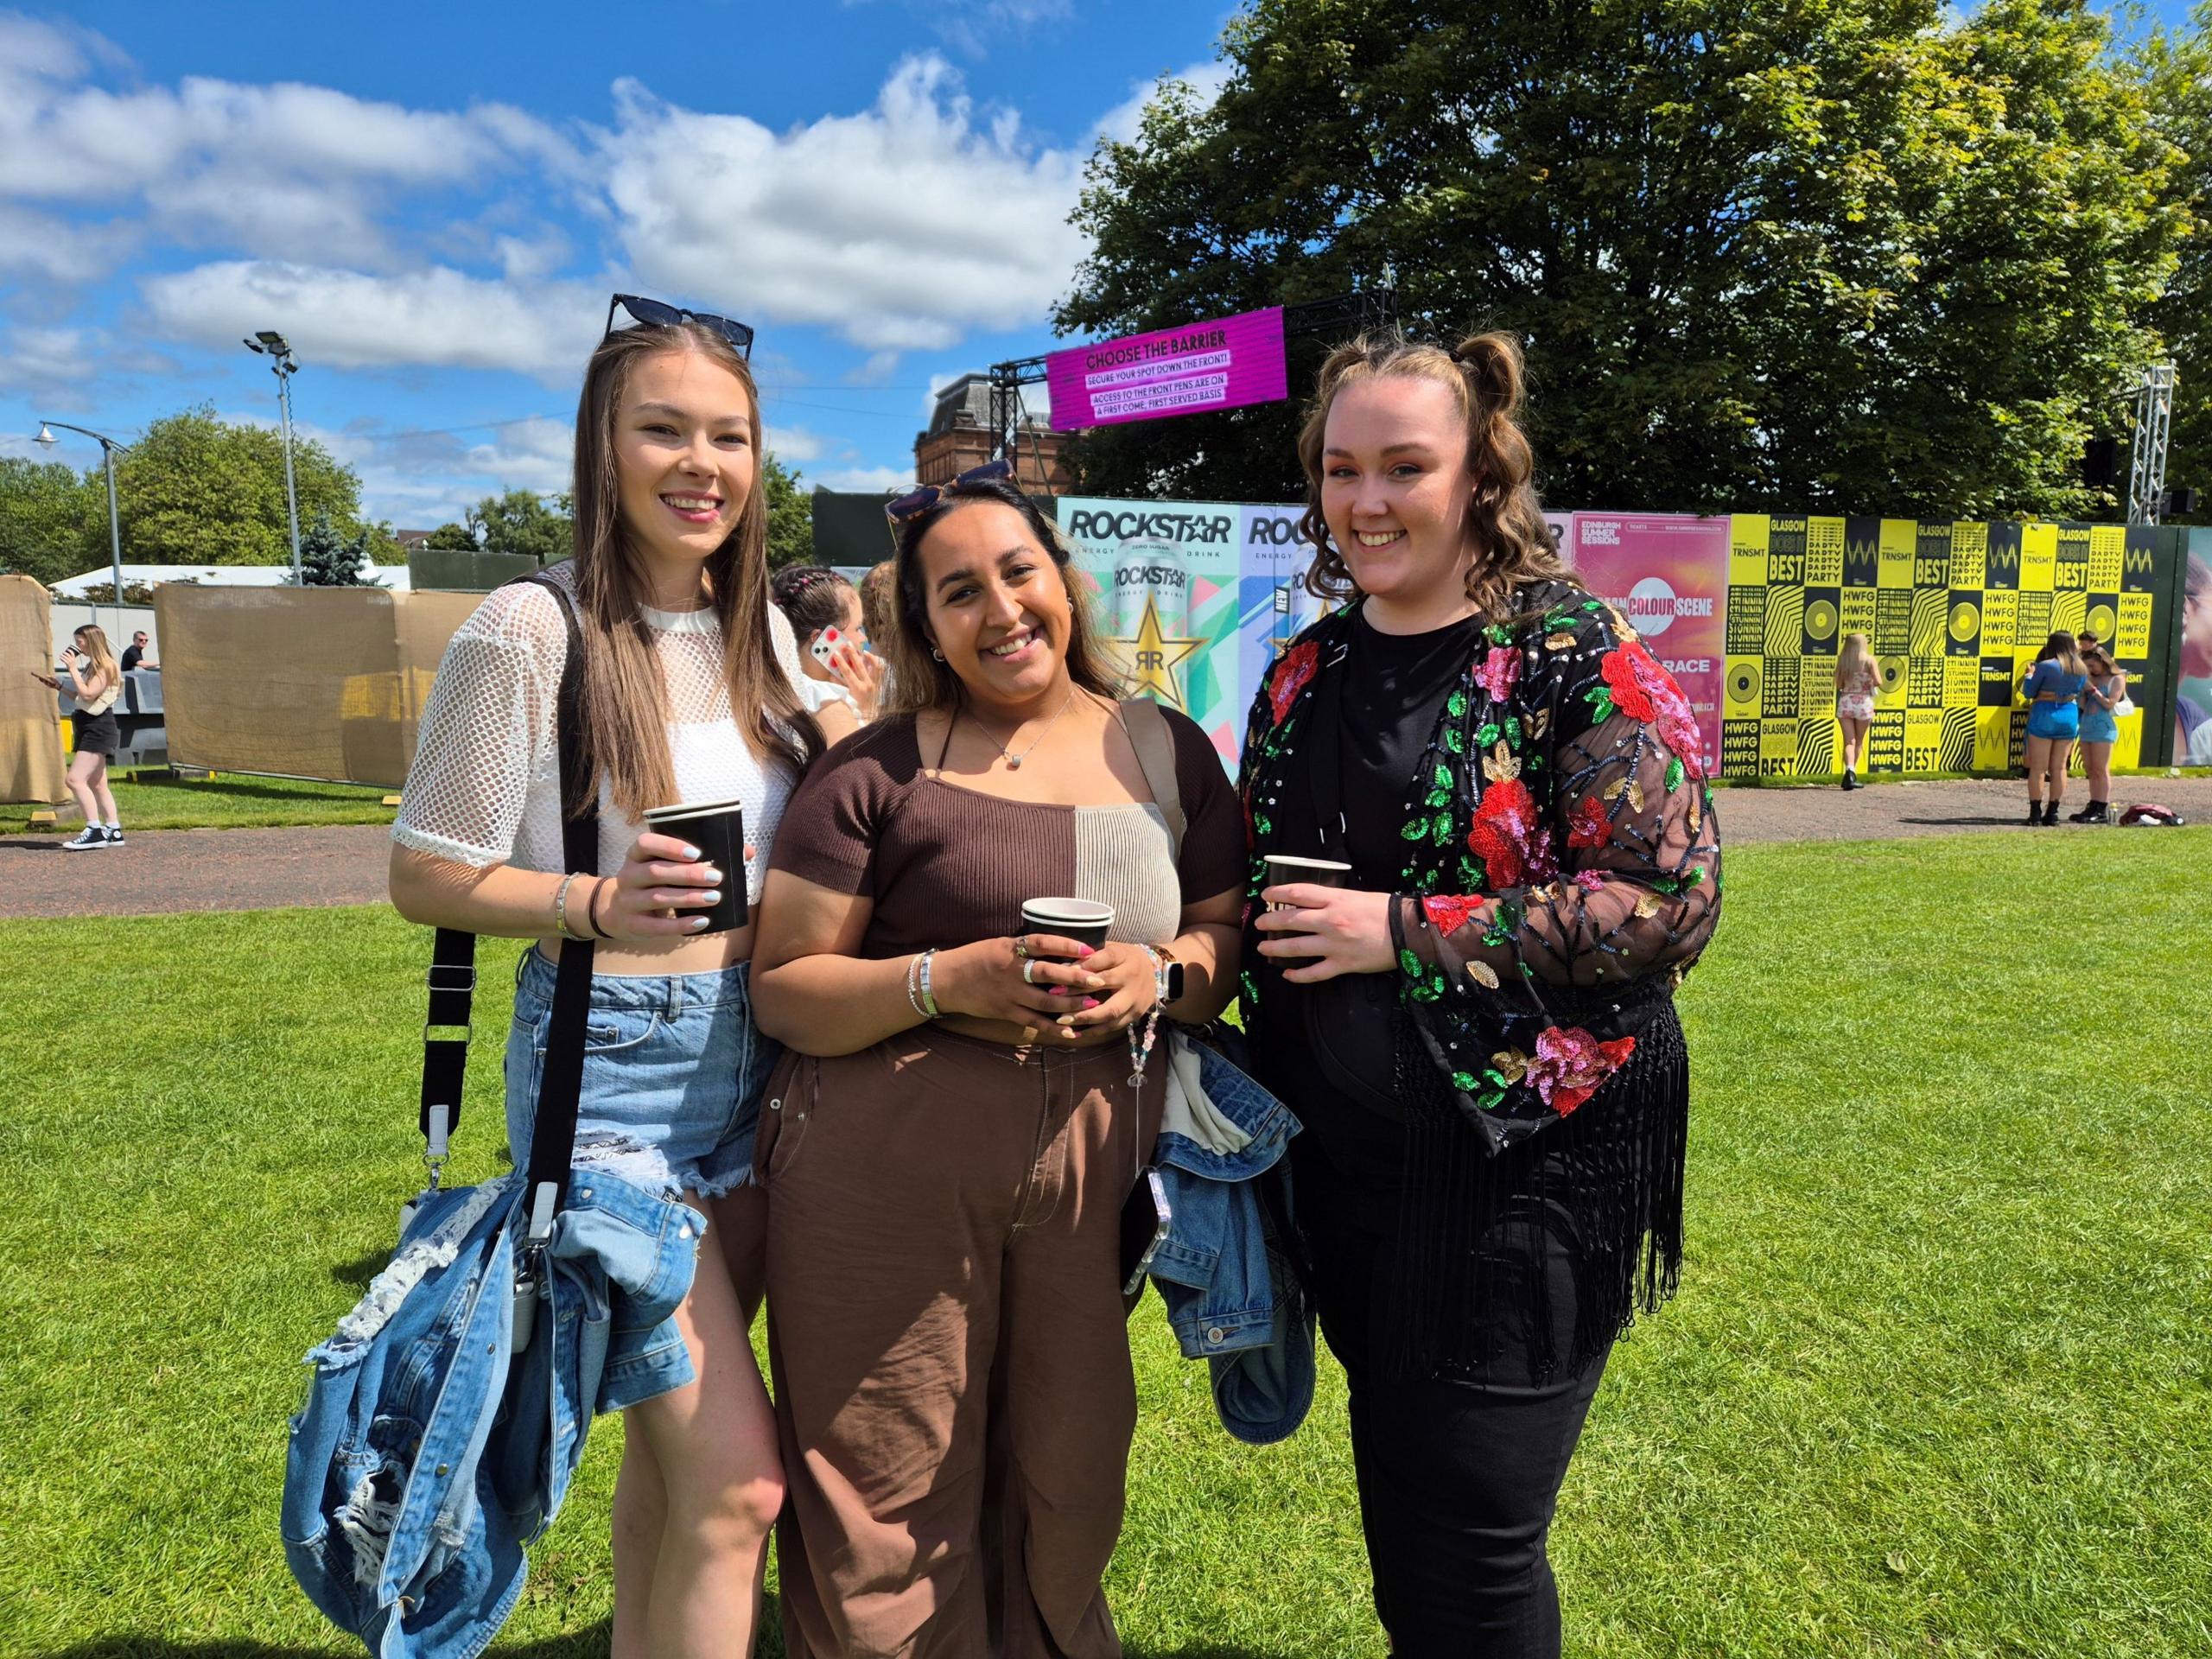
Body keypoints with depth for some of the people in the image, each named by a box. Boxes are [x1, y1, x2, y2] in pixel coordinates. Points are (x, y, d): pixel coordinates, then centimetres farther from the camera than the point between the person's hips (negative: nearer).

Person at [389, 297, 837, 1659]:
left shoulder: (764, 631, 8)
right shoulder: (531, 631, -12)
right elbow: (426, 877, -8)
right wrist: (594, 903, -23)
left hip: (753, 1056, 6)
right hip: (611, 1068, -6)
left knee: (669, 1434, 19)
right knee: (738, 1478, -5)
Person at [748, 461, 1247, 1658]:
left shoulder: (1169, 752, 8)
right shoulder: (877, 773, -2)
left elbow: (1228, 936, 12)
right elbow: (782, 991, -3)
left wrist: (1161, 974, -10)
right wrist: (949, 981, -18)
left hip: (1093, 1170, 3)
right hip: (889, 1175, -3)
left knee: (1067, 1486, 17)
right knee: (892, 1511, 7)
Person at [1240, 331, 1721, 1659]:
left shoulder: (1573, 655, -11)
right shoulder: (1308, 669, 7)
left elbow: (1672, 901, -18)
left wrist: (1405, 933, -21)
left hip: (1524, 1142, -6)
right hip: (1346, 1141, 6)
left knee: (1467, 1538, 5)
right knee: (1393, 1496, 20)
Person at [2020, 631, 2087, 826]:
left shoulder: (2046, 666, -11)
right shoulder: (2082, 670, 5)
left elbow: (2028, 693, -4)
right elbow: (2079, 696, 12)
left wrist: (2030, 676, 11)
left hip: (2044, 716, -5)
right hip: (2069, 717, 5)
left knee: (2038, 768, 0)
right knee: (2059, 768, 10)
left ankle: (2035, 813, 0)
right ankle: (2052, 813, 12)